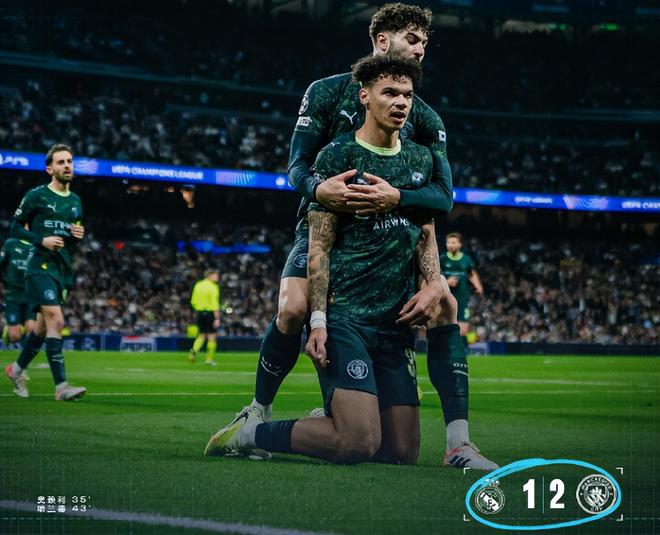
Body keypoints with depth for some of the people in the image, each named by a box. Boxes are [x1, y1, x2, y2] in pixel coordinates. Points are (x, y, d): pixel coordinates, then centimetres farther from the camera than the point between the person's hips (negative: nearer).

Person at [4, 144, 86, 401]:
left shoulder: (76, 201, 15)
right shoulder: (36, 196, -4)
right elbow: (15, 228, -2)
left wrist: (80, 235, 1)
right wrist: (41, 240, -16)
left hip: (64, 269, 7)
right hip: (41, 267, -7)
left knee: (44, 325, 14)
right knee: (56, 321, -18)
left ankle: (17, 369, 34)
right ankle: (61, 386, -20)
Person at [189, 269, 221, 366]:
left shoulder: (198, 285, 8)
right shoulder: (213, 287, -10)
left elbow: (193, 302, 9)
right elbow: (214, 303, -17)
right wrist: (217, 318, -18)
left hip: (200, 312, 6)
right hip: (210, 313, -6)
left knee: (202, 335, 16)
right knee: (212, 336, 4)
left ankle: (194, 350, -7)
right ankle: (210, 359, 6)